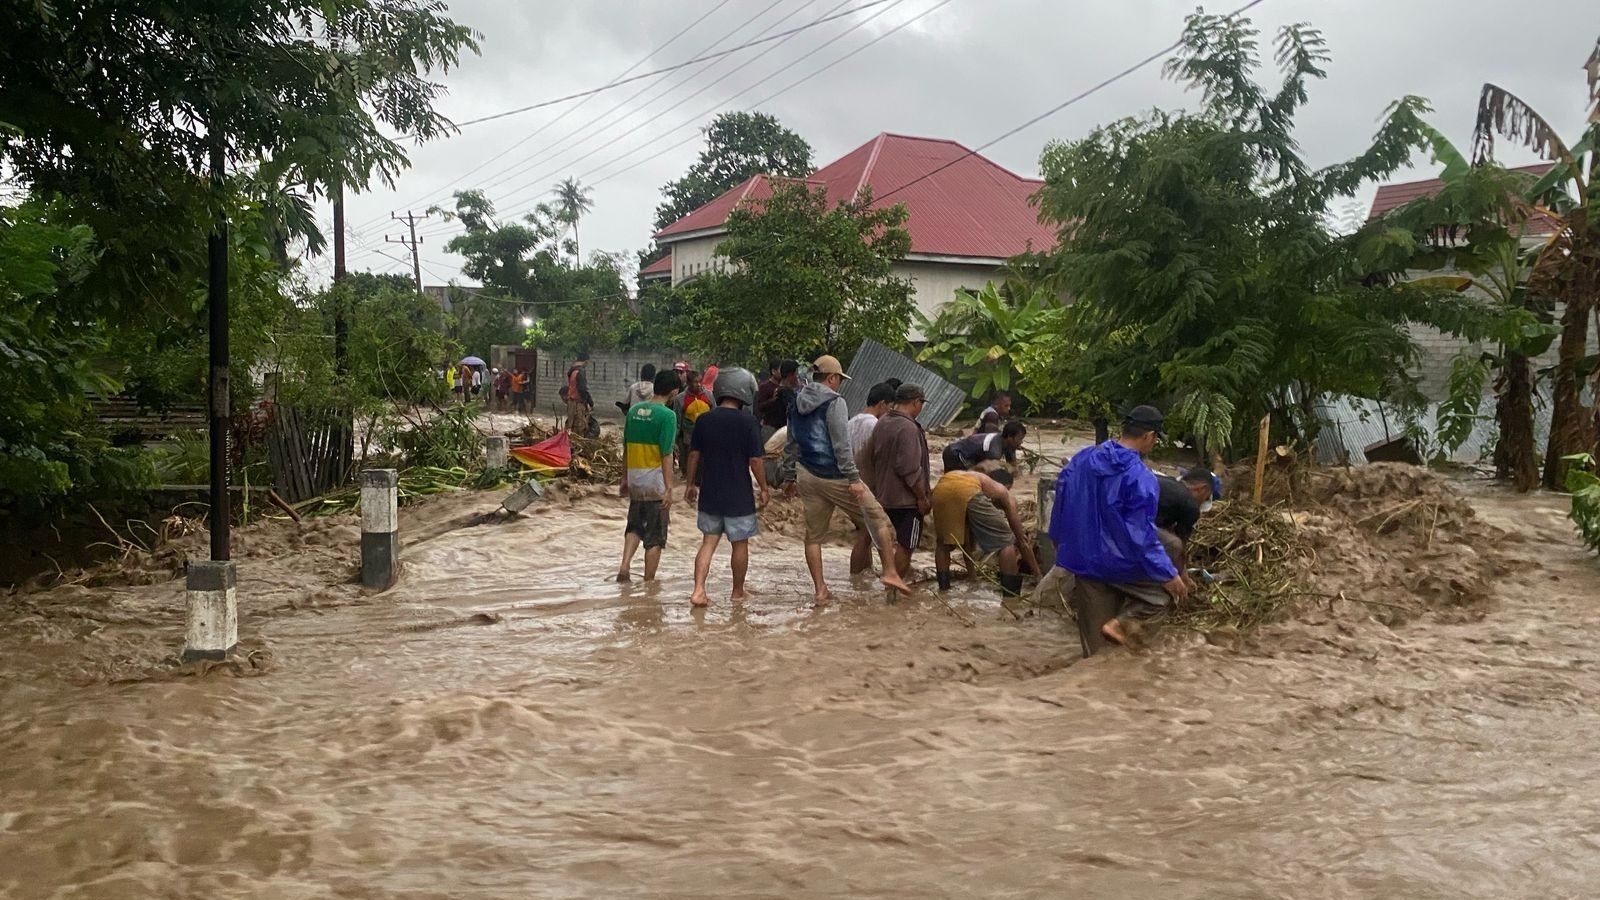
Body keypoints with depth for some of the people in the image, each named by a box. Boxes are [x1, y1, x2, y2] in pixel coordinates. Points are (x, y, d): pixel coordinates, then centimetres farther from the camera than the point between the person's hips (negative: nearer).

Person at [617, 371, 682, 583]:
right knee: (655, 536, 5)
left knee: (634, 526, 21)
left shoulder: (634, 411, 6)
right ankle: (649, 582, 9)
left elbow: (626, 448, 12)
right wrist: (669, 488, -15)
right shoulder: (667, 415, -13)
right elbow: (666, 455, -17)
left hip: (634, 479, 6)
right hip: (656, 481, -6)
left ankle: (625, 567, 3)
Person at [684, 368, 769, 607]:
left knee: (708, 542, 10)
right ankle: (737, 592, 23)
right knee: (740, 544, 12)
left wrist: (690, 484, 16)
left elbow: (694, 454, 5)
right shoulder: (748, 422, -12)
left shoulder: (704, 420, -1)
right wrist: (763, 489, 1)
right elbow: (755, 460, -11)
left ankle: (698, 591, -2)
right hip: (738, 495, -4)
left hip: (710, 493, 4)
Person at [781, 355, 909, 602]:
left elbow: (791, 444, 16)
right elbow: (841, 445, -18)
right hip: (834, 476, -7)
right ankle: (890, 572, 5)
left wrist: (789, 477, 22)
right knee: (878, 519, 5)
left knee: (814, 534, 11)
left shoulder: (796, 403, 11)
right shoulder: (833, 402, -12)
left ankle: (820, 589, 13)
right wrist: (853, 478, -17)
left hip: (807, 477, 7)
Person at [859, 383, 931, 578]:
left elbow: (870, 460, 16)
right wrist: (923, 497, -15)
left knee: (902, 542, 20)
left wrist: (874, 488, 23)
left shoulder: (881, 423, 9)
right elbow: (910, 469, -23)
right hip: (907, 498, -9)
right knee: (905, 545, 1)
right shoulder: (908, 428, -20)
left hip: (884, 495, 9)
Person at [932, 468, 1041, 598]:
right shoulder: (1005, 494, 33)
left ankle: (943, 587, 26)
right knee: (1006, 542, 12)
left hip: (942, 486, 5)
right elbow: (1022, 540, 34)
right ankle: (1011, 595, 12)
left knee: (945, 543, 30)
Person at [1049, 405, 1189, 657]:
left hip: (1082, 558, 7)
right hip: (1117, 563, -6)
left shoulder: (1082, 459, 0)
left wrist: (1061, 543, 25)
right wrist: (1168, 574, -12)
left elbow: (1061, 499, 11)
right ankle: (1121, 624, 1)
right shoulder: (1141, 477, -21)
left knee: (1094, 634, 18)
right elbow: (1142, 535, -21)